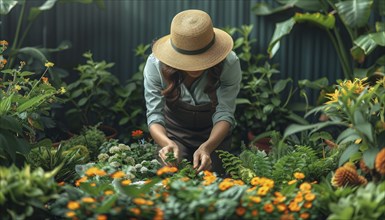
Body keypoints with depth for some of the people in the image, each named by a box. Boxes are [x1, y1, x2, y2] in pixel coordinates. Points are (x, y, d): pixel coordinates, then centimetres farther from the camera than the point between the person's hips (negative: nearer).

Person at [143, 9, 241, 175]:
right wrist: (167, 143, -52)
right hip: (174, 133, 0)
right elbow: (155, 115, -29)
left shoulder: (229, 63, -31)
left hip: (214, 134, 0)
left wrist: (207, 147, -50)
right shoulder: (156, 63, -30)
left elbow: (224, 114, -29)